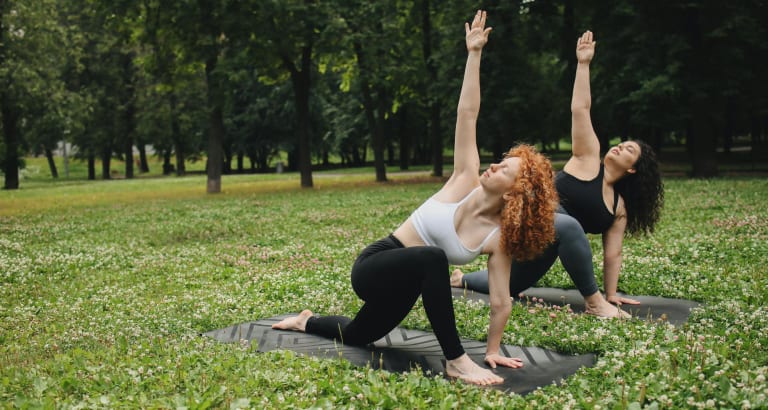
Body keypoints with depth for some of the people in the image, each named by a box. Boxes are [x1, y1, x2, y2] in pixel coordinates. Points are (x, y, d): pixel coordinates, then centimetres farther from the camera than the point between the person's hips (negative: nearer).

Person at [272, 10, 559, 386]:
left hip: (407, 283, 4)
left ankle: (307, 322, 60)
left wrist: (493, 350, -5)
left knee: (355, 336, 26)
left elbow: (501, 302, -8)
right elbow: (466, 114, -17)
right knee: (431, 258, -38)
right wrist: (474, 53, -17)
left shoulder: (498, 237, -14)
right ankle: (455, 361, -28)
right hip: (374, 267, -4)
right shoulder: (467, 180, -16)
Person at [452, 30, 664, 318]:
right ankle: (592, 301, -29)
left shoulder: (619, 207, 13)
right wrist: (583, 64, -10)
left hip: (545, 246, 7)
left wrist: (611, 294, 8)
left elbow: (612, 254, 13)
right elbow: (580, 109, -6)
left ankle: (461, 279, 48)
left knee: (506, 287, 18)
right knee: (568, 225, -42)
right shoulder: (589, 159, 0)